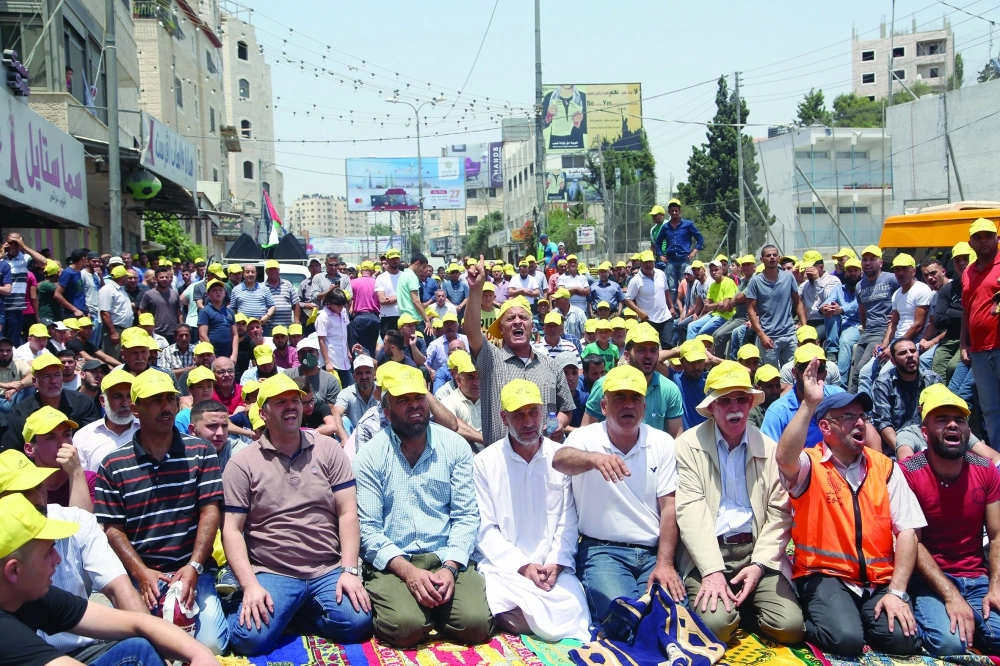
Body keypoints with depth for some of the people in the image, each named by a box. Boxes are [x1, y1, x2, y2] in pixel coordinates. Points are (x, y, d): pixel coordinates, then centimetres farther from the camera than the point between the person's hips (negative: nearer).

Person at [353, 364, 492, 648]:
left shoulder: (455, 447, 5)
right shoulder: (370, 456, 0)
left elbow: (466, 516, 1)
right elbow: (368, 528, -6)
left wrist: (450, 567, -15)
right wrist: (408, 571, -19)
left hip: (447, 558, 2)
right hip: (392, 562, -2)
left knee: (477, 623, -22)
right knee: (406, 627, -29)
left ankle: (432, 608, 9)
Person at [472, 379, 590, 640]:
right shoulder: (485, 462, 1)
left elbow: (568, 522, 3)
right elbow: (485, 529, -2)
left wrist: (556, 564, -12)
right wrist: (522, 566, -12)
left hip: (554, 569, 1)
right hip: (503, 566, -1)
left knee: (572, 612, -27)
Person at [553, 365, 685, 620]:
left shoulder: (662, 443, 6)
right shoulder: (586, 437, -2)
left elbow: (669, 508, 2)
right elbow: (560, 460, -26)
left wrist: (665, 564, -10)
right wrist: (595, 459, -47)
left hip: (652, 552, 3)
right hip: (602, 550, -2)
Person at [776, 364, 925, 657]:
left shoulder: (885, 467, 8)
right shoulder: (809, 465, -4)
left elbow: (907, 531, 2)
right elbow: (784, 459, -31)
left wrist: (896, 591, -9)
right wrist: (810, 403, -33)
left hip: (879, 579, 3)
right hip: (824, 575, -3)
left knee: (903, 639, -22)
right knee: (845, 638, -27)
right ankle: (813, 619, 6)